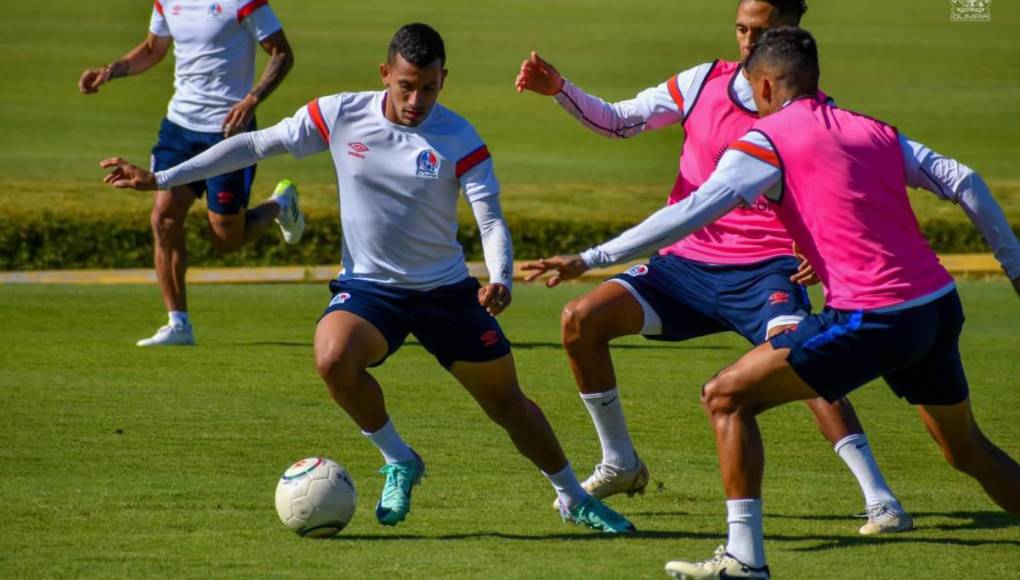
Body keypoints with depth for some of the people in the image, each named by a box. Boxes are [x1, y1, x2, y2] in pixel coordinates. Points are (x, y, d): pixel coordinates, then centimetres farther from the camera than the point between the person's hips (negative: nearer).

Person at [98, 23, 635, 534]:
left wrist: (500, 281, -40)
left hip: (446, 291, 0)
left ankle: (574, 499, 32)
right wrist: (162, 179, -2)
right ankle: (399, 463, -8)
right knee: (333, 358, -32)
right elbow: (255, 144, -1)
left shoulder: (459, 140, -14)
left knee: (507, 402, 7)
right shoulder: (339, 115, -10)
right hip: (367, 286, 0)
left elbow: (491, 220, -18)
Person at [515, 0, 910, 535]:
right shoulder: (704, 83, 5)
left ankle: (880, 501, -27)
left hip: (764, 270, -4)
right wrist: (559, 90, -7)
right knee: (581, 319, -9)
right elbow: (618, 121, 8)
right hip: (688, 261, 4)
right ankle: (620, 464, 11)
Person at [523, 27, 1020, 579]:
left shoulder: (768, 139, 0)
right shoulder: (875, 132, 17)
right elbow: (963, 182, 12)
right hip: (938, 306, 7)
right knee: (968, 449, 24)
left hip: (870, 317, -7)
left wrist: (592, 258, -8)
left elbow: (690, 213, -9)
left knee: (727, 397, 2)